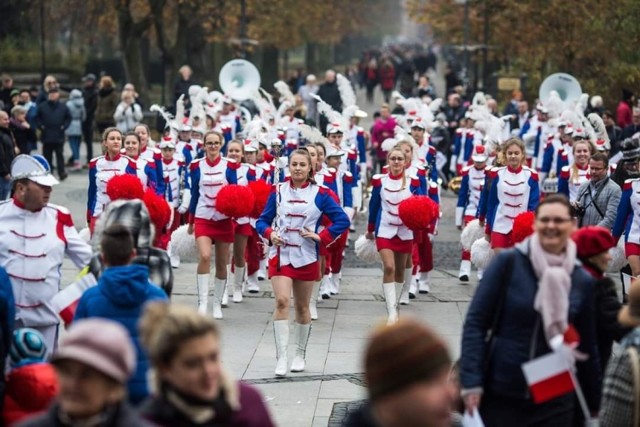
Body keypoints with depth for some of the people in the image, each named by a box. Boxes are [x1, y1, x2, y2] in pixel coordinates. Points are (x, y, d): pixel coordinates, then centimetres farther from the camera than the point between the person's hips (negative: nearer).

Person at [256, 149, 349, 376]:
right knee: (282, 301, -16)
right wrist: (270, 233, -14)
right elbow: (262, 220, 7)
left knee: (302, 307, 11)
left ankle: (300, 355, 27)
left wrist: (321, 237, -12)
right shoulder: (278, 191, 3)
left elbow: (342, 220, -2)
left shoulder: (320, 194, 0)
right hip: (280, 255, 0)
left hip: (306, 257, 1)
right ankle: (281, 358, -17)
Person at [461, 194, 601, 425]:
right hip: (499, 394, -2)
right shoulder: (508, 262, -7)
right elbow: (475, 323, -7)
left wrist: (594, 404, 13)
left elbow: (587, 347, 11)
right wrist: (471, 382, -14)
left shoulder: (583, 281, 3)